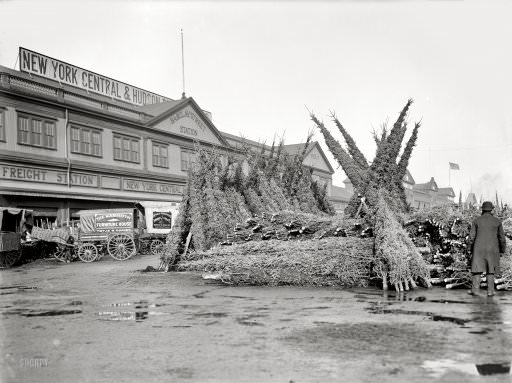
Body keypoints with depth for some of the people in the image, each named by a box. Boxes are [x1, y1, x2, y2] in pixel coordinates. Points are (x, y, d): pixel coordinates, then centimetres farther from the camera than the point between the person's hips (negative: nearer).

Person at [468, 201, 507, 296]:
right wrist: (502, 250, 14)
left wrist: (471, 249, 9)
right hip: (492, 249, 1)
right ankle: (490, 291, 6)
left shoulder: (476, 221, -2)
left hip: (479, 249, -1)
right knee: (490, 270, 8)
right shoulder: (497, 221, 0)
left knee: (477, 269, 4)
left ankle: (475, 290, 0)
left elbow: (472, 236, -3)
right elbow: (502, 237, 2)